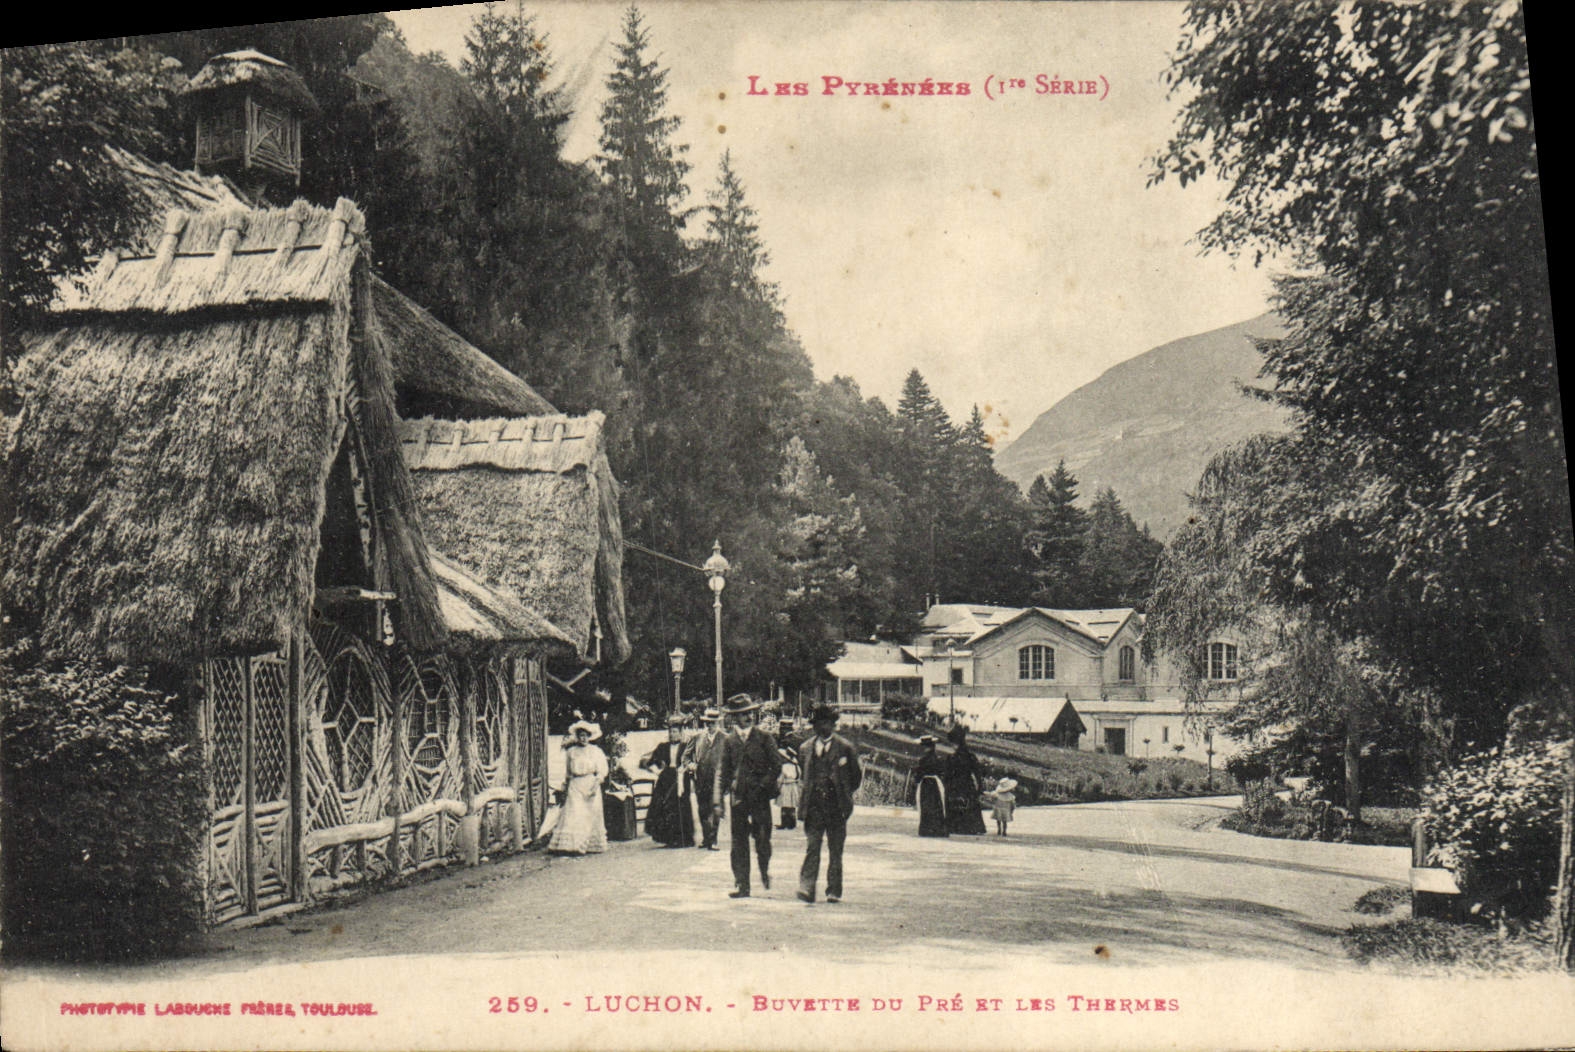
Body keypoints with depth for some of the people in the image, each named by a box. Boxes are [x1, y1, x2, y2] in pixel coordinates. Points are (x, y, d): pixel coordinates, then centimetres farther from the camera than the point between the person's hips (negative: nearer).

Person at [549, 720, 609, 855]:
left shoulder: (596, 751, 5)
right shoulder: (571, 751, 9)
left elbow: (602, 771, 2)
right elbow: (566, 772, 16)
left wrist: (596, 784, -11)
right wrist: (565, 787, 12)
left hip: (590, 784, -1)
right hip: (574, 785, 1)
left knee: (591, 815, 0)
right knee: (573, 814, -10)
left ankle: (591, 846, 6)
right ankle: (572, 845, -14)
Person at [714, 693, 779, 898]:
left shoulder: (765, 739, 3)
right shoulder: (729, 741, 8)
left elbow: (776, 767, 3)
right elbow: (722, 772, 6)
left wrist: (762, 785, -11)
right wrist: (717, 801, -1)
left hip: (760, 797, -2)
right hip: (737, 797, 2)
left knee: (762, 839, -1)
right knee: (738, 842, 1)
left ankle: (765, 871, 28)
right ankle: (741, 885, 6)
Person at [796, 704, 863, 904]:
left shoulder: (844, 748, 2)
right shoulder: (805, 748, 10)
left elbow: (856, 776, 10)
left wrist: (845, 794, 9)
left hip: (836, 806, -1)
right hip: (813, 806, 1)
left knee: (836, 850, 4)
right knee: (811, 847, -7)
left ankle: (834, 891, 12)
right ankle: (806, 888, -9)